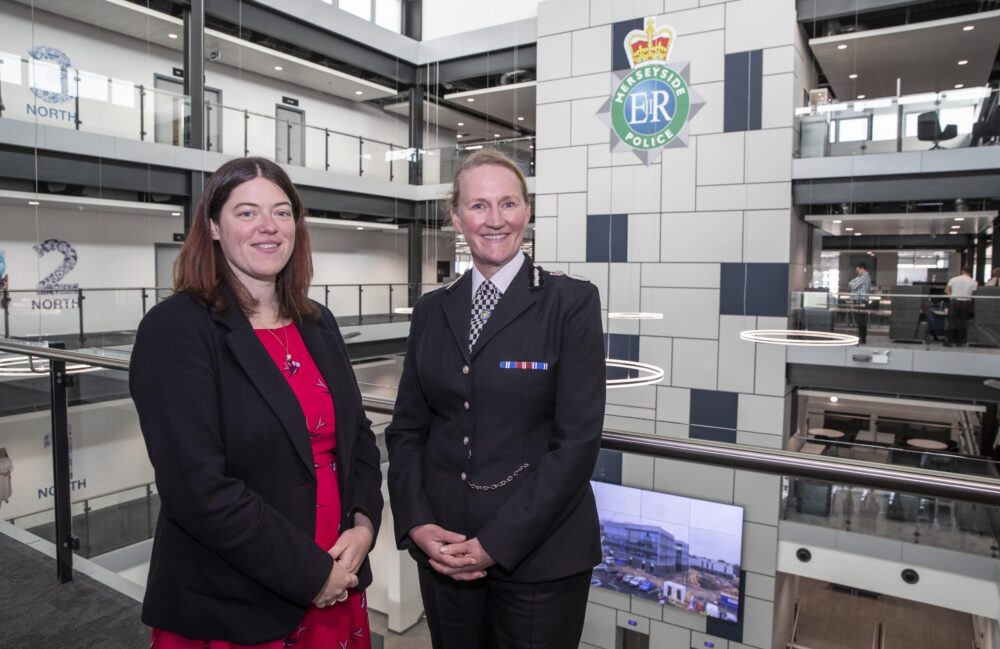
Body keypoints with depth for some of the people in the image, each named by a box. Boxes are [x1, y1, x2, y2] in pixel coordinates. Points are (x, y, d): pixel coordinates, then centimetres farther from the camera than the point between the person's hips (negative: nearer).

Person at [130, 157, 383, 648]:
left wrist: (363, 526, -7)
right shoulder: (176, 329, -13)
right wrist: (309, 573, -16)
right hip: (227, 609, -5)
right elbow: (198, 488, -20)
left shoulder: (318, 324, 5)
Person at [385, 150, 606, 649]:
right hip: (443, 548, 4)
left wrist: (497, 543, -14)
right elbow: (407, 427, 6)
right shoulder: (432, 310, 5)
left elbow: (578, 438, -13)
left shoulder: (571, 301, -8)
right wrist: (417, 525, -7)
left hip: (539, 552, -3)